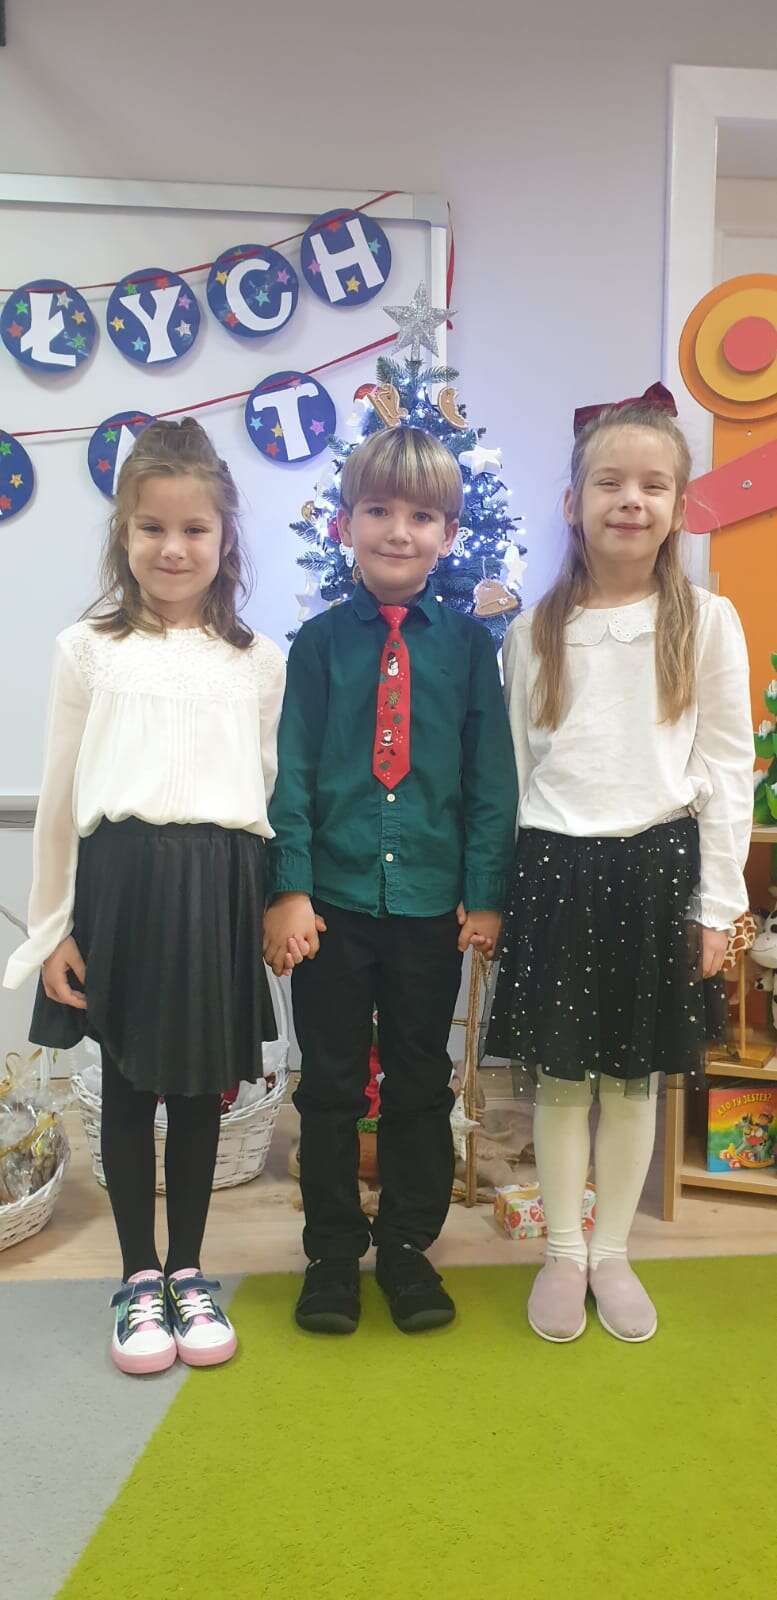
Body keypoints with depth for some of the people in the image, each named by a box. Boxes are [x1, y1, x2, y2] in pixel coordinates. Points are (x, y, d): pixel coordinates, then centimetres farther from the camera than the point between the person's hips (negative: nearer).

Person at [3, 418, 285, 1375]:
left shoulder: (260, 660, 8)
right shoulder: (89, 648, 4)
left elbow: (276, 791, 10)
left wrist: (280, 902, 7)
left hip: (221, 885, 1)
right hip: (120, 878, -1)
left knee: (202, 1086, 11)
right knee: (128, 1087, 10)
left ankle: (187, 1271, 30)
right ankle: (138, 1277, 28)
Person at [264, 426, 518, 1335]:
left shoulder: (468, 643, 0)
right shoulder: (319, 643, 0)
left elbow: (492, 774, 1)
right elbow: (291, 771, -3)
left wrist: (486, 892, -4)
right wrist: (288, 889, -10)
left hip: (431, 901, 1)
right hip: (331, 900, 0)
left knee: (420, 1087, 13)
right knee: (330, 1087, 11)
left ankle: (408, 1248, 33)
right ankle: (332, 1253, 30)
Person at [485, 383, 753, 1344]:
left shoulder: (706, 623, 0)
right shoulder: (534, 633, 4)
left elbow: (727, 769, 0)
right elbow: (511, 769, 7)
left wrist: (716, 902, -3)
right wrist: (496, 889, 4)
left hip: (657, 866, 0)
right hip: (553, 868, 1)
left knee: (634, 1075, 11)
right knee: (560, 1074, 9)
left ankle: (613, 1253, 29)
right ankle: (563, 1253, 28)